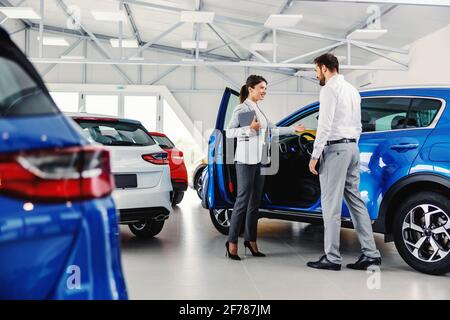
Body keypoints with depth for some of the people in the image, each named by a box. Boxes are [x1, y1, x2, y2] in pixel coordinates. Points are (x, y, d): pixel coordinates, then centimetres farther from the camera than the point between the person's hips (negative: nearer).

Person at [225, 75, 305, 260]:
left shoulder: (258, 110, 17)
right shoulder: (242, 109, -7)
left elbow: (271, 130, 21)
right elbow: (229, 132, -13)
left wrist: (293, 129, 21)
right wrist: (250, 128, -22)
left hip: (259, 160, 8)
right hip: (246, 160, -8)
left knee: (255, 202, 8)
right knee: (243, 201, -8)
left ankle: (250, 240, 15)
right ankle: (232, 242, -1)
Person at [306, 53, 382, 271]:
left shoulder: (330, 88, -8)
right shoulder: (352, 90, 20)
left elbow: (325, 124, -16)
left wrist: (315, 155, -15)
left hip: (335, 148, -9)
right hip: (352, 147, 9)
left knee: (331, 204, -6)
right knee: (355, 200, 8)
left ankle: (332, 257, -3)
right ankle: (370, 253, 7)